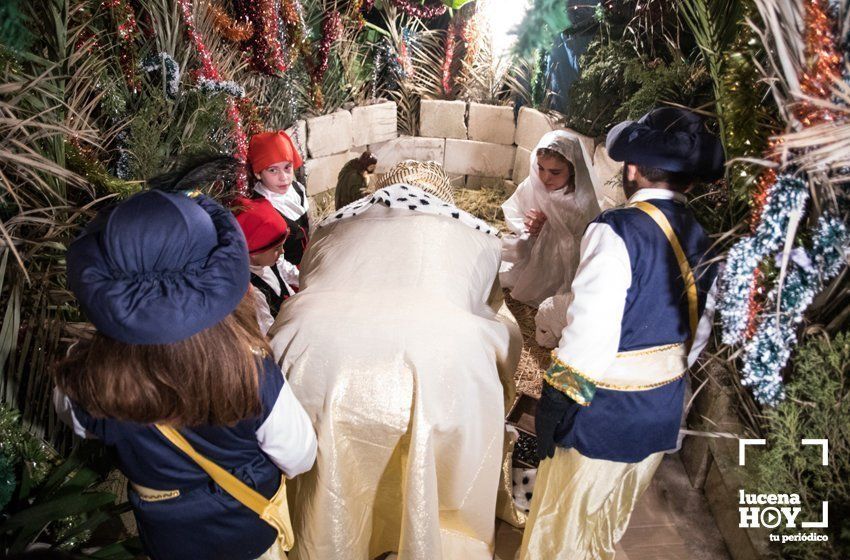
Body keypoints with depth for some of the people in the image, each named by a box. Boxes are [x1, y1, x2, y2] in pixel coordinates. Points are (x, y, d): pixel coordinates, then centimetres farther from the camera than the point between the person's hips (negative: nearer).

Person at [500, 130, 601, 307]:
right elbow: (511, 214, 4)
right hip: (527, 251, 5)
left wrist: (549, 227, -24)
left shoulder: (583, 204, -24)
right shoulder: (532, 185, -12)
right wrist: (526, 227, -16)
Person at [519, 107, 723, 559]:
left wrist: (555, 404, -17)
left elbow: (588, 334, -26)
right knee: (610, 523, 27)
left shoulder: (616, 231, -22)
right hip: (664, 413, 7)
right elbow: (699, 332, 8)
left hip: (604, 416, -7)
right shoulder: (702, 241, 0)